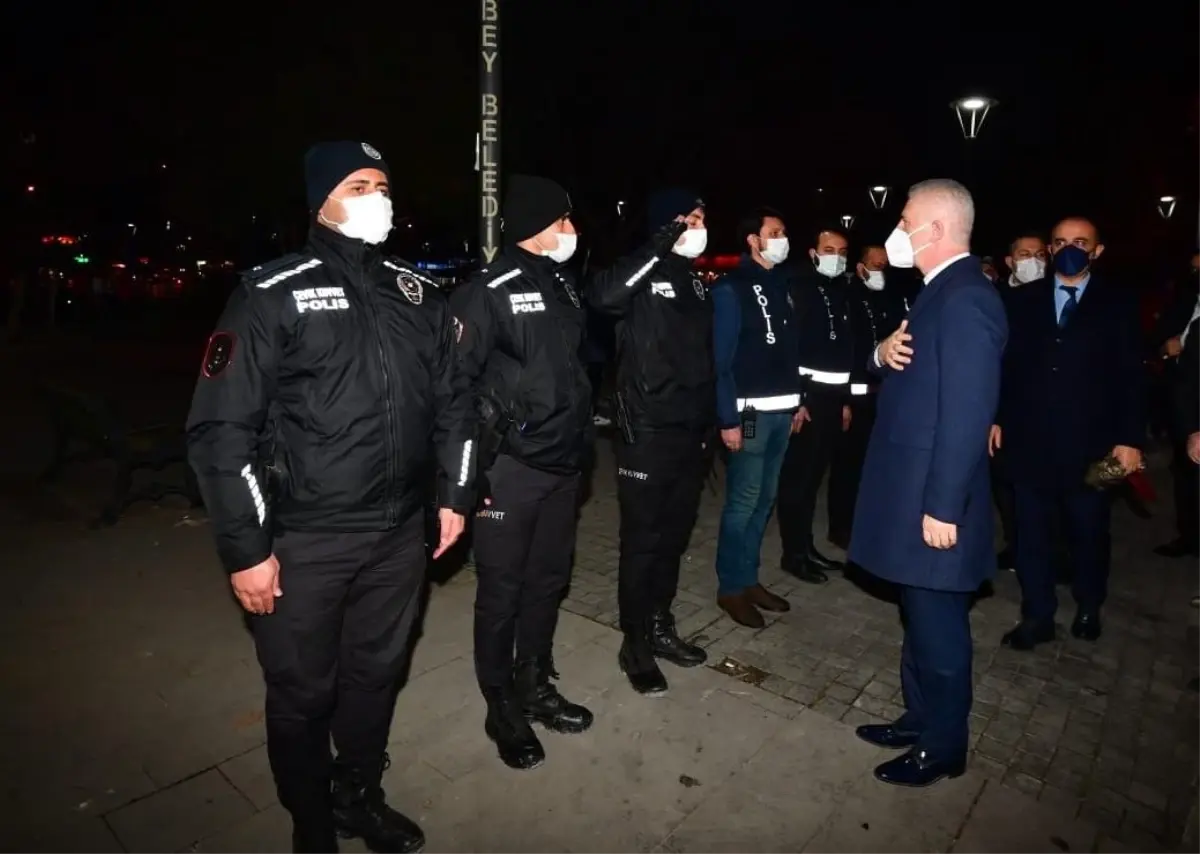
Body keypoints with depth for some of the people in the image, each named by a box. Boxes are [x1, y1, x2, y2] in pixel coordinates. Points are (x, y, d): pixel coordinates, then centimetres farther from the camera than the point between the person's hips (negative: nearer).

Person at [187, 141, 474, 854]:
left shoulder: (420, 295, 7)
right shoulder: (273, 296, -8)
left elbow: (454, 399, 13)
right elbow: (220, 428, -11)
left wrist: (456, 495, 9)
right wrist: (246, 549, -12)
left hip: (399, 532, 4)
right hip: (304, 541, -4)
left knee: (378, 673, 19)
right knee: (303, 693, 12)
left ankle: (360, 795, 45)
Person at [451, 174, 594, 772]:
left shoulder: (563, 286, 11)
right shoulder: (488, 292, -12)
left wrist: (580, 444, 16)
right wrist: (469, 472, -15)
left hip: (563, 465, 7)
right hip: (510, 469, -7)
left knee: (548, 582, 18)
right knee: (502, 593, 7)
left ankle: (537, 689, 37)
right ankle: (502, 710, 26)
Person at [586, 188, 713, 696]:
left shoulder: (695, 282, 15)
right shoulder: (644, 276, -8)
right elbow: (602, 296, -32)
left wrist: (712, 421, 17)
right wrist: (661, 245, -26)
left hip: (691, 431, 8)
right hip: (648, 433, -7)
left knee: (675, 536, 16)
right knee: (643, 540, 3)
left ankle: (660, 627, 33)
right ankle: (635, 644, 18)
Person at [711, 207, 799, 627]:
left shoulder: (781, 282, 14)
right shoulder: (731, 288, -7)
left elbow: (789, 348, 15)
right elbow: (720, 358, -12)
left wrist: (797, 400, 13)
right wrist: (728, 418, -16)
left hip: (781, 409, 7)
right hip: (751, 411, -7)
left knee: (765, 498, 12)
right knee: (743, 501, -1)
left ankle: (748, 578, 25)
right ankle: (730, 587, 12)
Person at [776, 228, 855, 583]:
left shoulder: (842, 292, 15)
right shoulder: (799, 288, -6)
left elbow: (846, 348, 16)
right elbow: (788, 344, -14)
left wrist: (846, 399, 14)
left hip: (834, 395, 7)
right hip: (807, 393, -7)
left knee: (814, 475, 13)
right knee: (797, 476, -1)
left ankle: (807, 546, 23)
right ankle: (793, 553, 9)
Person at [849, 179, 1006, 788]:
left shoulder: (965, 298, -19)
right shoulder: (942, 292, 13)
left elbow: (967, 412, -24)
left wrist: (943, 507, -22)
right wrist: (884, 354, -4)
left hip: (933, 499, -10)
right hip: (913, 489, 10)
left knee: (938, 626, 6)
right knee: (921, 619, 21)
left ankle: (943, 747, 25)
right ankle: (921, 718, 38)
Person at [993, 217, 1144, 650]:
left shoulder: (1118, 303, 2)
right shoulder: (1025, 299, 6)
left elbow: (1131, 377, -1)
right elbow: (1008, 364, 5)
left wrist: (1130, 439, -7)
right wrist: (996, 418, 0)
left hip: (1089, 443, -1)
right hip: (1030, 438, 1)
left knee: (1088, 532, 14)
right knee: (1032, 531, 7)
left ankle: (1088, 608, 36)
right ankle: (1037, 616, 20)